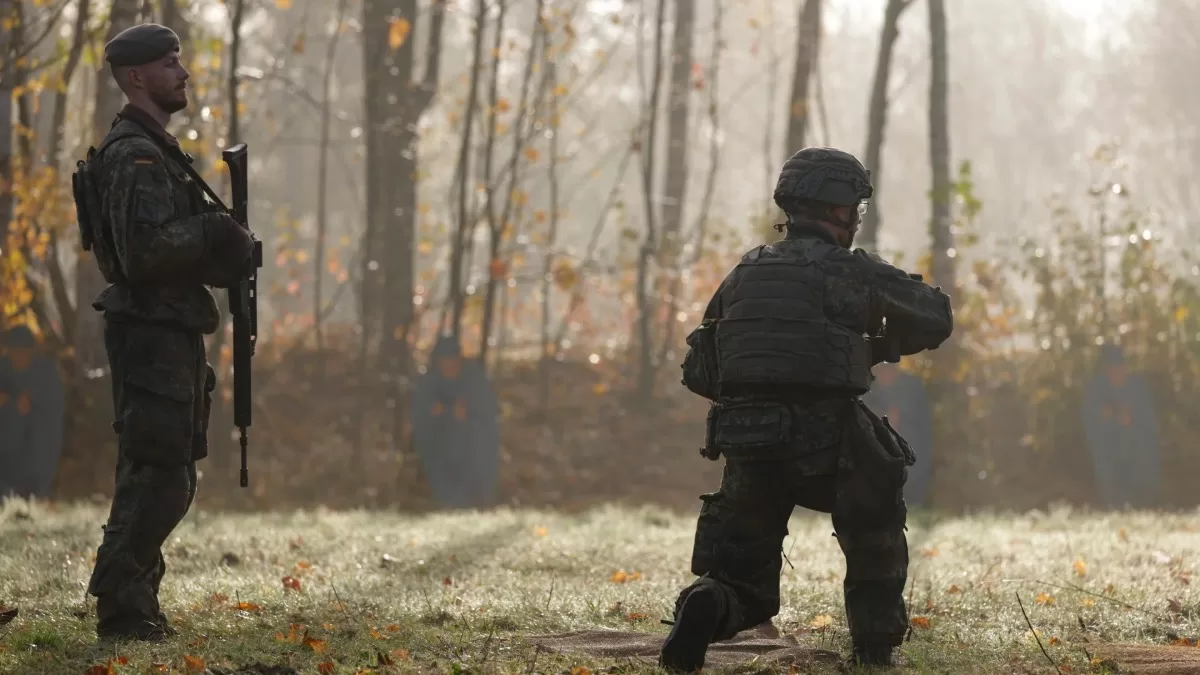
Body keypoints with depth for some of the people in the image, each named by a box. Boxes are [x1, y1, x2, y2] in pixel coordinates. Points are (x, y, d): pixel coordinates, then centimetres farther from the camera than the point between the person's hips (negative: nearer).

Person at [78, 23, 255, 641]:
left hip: (169, 332, 11)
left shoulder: (156, 149, 19)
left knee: (166, 477, 14)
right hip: (150, 332, -11)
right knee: (157, 476, -10)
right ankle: (122, 609, -6)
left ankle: (133, 607, 20)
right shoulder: (134, 156, -15)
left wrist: (217, 242, 10)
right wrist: (212, 236, -16)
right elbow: (144, 249, -26)